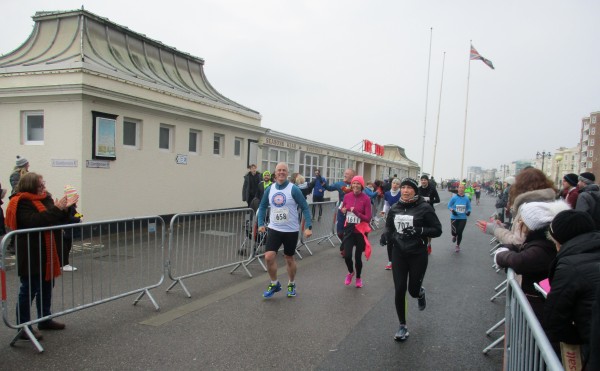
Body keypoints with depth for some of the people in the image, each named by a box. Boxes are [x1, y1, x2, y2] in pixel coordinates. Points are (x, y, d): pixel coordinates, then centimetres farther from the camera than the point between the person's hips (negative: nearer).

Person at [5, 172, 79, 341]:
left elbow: (58, 221, 11)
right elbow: (35, 221, -28)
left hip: (47, 254, 8)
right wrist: (56, 209, -26)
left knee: (46, 286, 16)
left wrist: (64, 209, -7)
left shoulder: (45, 199, 10)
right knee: (29, 290, 0)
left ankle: (45, 319, 29)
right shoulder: (22, 203, -13)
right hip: (31, 256, -8)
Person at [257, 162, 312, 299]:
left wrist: (308, 227, -18)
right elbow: (262, 207, 12)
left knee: (289, 258, 11)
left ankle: (291, 285, 34)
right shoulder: (269, 189, 0)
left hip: (291, 231, -2)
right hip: (274, 229, 3)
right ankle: (274, 284, 14)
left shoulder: (294, 189, -12)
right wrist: (261, 224, 1)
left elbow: (305, 208, -11)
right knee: (269, 257, -10)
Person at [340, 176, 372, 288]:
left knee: (358, 256, 7)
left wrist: (356, 212, -26)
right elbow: (342, 210, 17)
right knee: (347, 255, -7)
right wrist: (343, 210, -5)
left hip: (360, 231, -2)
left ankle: (358, 277, 35)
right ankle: (351, 272, 27)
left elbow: (368, 219, -14)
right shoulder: (347, 196, -1)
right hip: (349, 229, 3)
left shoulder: (366, 199, -13)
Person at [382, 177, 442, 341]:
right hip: (398, 253, 3)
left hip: (418, 254, -3)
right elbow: (389, 227, 15)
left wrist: (419, 230, -24)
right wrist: (385, 235, -7)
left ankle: (420, 293, 48)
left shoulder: (424, 208, -11)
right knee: (399, 290, 0)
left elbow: (437, 230, -8)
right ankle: (402, 326, 18)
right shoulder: (394, 208, 2)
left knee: (413, 290, 8)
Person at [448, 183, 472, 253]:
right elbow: (449, 205, -1)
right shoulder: (454, 198, -10)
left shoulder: (466, 198, -5)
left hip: (463, 218, 1)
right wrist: (452, 210, -18)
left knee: (460, 232, 5)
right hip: (454, 217, -1)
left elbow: (469, 207, 6)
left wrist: (468, 212, -15)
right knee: (454, 232, -11)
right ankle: (454, 236, 31)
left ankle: (458, 246, 30)